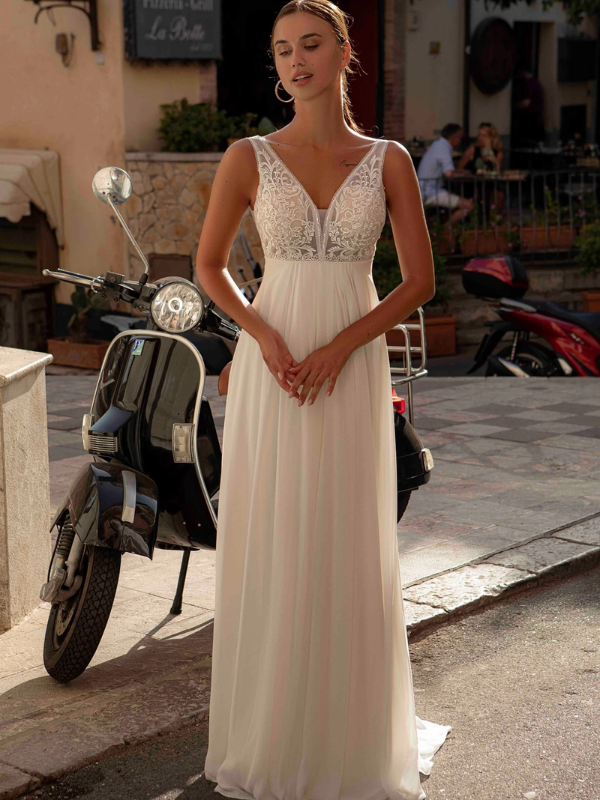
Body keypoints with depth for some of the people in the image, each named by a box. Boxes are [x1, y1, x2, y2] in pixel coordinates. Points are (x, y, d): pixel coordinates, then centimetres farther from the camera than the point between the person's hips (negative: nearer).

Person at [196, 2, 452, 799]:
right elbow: (210, 264, 7)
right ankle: (268, 732, 22)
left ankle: (353, 735, 24)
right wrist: (264, 335, -10)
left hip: (353, 372, 0)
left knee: (351, 549, 6)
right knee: (268, 547, 4)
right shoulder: (248, 157, 1)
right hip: (268, 369, 0)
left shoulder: (389, 161, 2)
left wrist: (339, 347, -11)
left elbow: (420, 279, 1)